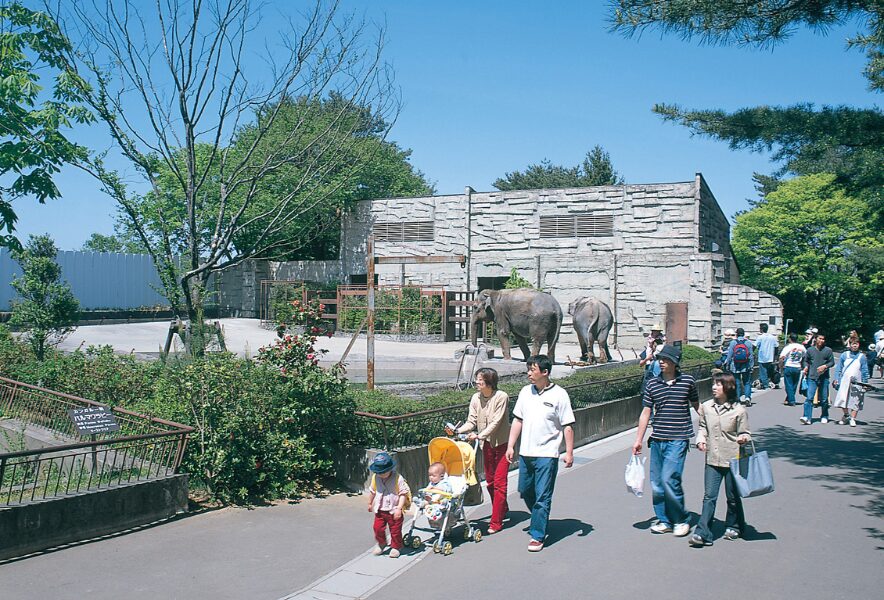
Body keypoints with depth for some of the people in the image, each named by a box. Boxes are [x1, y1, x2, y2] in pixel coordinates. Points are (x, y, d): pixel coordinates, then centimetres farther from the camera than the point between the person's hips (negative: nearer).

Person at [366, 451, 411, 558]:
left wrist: (399, 508, -23)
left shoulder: (398, 479, -21)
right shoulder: (375, 478, -7)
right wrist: (370, 503, 23)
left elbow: (403, 494, -17)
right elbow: (372, 491, 11)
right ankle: (381, 544, 33)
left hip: (394, 510, -4)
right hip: (380, 510, 4)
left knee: (395, 530, 8)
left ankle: (396, 547, 29)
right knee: (378, 528, 7)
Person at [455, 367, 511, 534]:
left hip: (502, 443, -6)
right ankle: (502, 510, 36)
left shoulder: (501, 397, -19)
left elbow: (496, 422, -22)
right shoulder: (476, 398, -2)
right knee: (490, 481, 14)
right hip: (487, 444, 6)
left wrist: (479, 435, -30)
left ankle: (496, 522, -1)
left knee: (499, 482, -6)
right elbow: (471, 421, -3)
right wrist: (458, 430, -20)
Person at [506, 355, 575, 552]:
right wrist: (511, 446, 9)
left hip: (547, 454, -6)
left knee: (542, 497, -2)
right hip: (525, 453, 6)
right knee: (525, 492, 16)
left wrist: (569, 452, -9)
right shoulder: (526, 391, 6)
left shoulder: (559, 394, -9)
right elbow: (517, 420, 12)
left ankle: (537, 536, 8)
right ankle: (540, 521, 39)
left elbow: (568, 426, -6)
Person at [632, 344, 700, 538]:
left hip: (678, 439, -4)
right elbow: (645, 413, 8)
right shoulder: (653, 384, 5)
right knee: (656, 483, 6)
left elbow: (697, 406, 13)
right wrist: (638, 440, 8)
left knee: (669, 479, -12)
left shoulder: (687, 381, 0)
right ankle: (664, 521, 22)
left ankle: (681, 520, 8)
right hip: (657, 440, 4)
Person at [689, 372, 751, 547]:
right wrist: (701, 438, -2)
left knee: (732, 497, 12)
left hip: (732, 460, -2)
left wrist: (743, 438, -20)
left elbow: (745, 433, 1)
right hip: (712, 460, 2)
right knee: (709, 496, -1)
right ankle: (702, 533, -3)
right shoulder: (706, 407, 2)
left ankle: (734, 527, 33)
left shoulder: (739, 411, -7)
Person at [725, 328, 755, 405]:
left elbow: (729, 356, -2)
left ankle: (739, 398, 12)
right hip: (746, 367, 0)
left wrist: (728, 365, 7)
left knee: (737, 383, 9)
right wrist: (751, 366, 8)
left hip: (735, 367, 0)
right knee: (747, 383, 7)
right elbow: (751, 355, -1)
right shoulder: (749, 342, -4)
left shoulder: (733, 343, -5)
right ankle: (747, 397, -9)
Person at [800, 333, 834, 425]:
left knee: (824, 399, 10)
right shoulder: (810, 350, 5)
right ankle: (807, 417, -15)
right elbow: (806, 360, 15)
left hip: (824, 378, 0)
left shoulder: (828, 350, 2)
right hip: (812, 377, 0)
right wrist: (806, 367, -4)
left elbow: (832, 362, 5)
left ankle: (824, 417, 27)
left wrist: (825, 366, -12)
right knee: (809, 398, -11)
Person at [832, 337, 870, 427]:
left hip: (856, 383, -1)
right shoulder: (844, 355, 5)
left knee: (855, 401, -2)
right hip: (844, 382, 1)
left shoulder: (862, 357, 4)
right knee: (843, 399, 1)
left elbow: (865, 371, 6)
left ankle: (853, 419, 7)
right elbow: (838, 368, 7)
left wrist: (865, 383, 1)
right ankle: (846, 415, 24)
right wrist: (836, 379, -1)